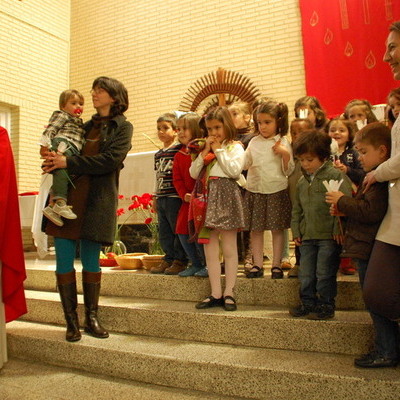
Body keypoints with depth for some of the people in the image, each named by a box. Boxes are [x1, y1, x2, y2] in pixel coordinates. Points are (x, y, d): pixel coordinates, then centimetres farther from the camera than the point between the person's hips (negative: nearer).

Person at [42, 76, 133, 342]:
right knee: (64, 258, 0)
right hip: (68, 196, 4)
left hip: (97, 201, -4)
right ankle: (72, 321, 12)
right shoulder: (87, 126, 21)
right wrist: (54, 159, -3)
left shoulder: (122, 127, 5)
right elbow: (66, 151, 21)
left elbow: (110, 160, -11)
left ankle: (92, 317, 18)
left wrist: (68, 163, -13)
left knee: (91, 260, 3)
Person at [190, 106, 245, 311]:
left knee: (229, 248, 1)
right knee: (210, 248, 5)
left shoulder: (235, 147, 5)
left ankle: (228, 293, 10)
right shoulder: (205, 149, 20)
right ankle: (215, 294, 12)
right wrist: (205, 152, 1)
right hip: (208, 196, 5)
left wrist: (218, 150, -4)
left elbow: (234, 170, -13)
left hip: (226, 196, -5)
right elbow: (193, 173, 8)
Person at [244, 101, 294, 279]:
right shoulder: (254, 142, 8)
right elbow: (244, 165, 12)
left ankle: (276, 265, 15)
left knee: (277, 229, 5)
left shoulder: (283, 142, -1)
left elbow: (288, 171, -2)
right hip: (254, 190, 3)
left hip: (276, 191, -3)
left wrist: (286, 154, -17)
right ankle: (258, 265, 17)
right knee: (256, 229, 6)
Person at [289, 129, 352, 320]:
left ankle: (326, 306, 18)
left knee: (324, 274, 3)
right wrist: (296, 231, 13)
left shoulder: (336, 176, -8)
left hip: (328, 235, -6)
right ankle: (307, 303, 27)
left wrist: (338, 228, -15)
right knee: (305, 274, 12)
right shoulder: (302, 181, 13)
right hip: (307, 236, 7)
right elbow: (297, 209, 19)